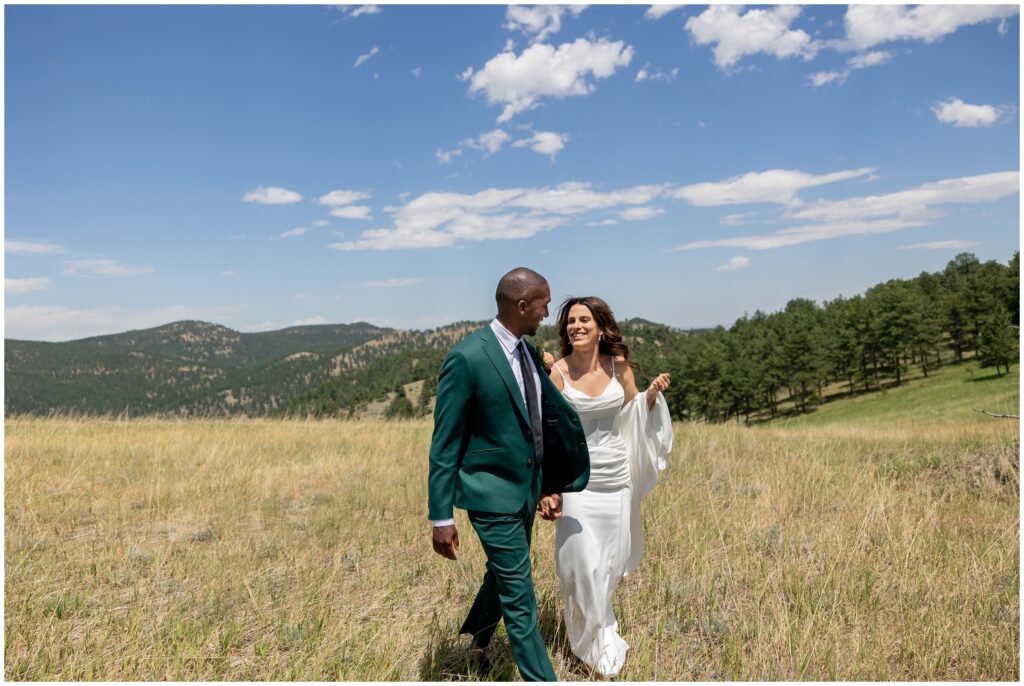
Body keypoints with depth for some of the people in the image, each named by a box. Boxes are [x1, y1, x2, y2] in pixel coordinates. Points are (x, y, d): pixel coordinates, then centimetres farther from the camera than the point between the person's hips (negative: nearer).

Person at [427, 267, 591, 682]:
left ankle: (477, 639, 53)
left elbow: (556, 414, 13)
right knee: (520, 600, 1)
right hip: (493, 494, -8)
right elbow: (445, 444, -18)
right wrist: (441, 517, -17)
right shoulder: (467, 359, -22)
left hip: (528, 487, 9)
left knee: (505, 572, 27)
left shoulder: (529, 353, 3)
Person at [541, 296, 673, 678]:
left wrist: (653, 394, -8)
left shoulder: (619, 365, -1)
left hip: (617, 477, 3)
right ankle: (598, 645, 22)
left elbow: (634, 416, 11)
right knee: (582, 561, -2)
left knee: (611, 560, 13)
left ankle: (596, 615, 44)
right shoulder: (556, 372, -11)